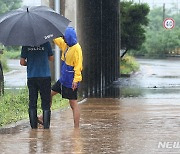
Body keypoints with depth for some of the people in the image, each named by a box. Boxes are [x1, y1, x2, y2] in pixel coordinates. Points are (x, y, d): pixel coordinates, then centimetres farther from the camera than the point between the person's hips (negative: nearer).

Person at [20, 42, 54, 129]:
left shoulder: (26, 45, -2)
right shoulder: (46, 43, -5)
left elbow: (22, 62, 0)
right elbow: (51, 58, 6)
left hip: (31, 77, 2)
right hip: (45, 76, -1)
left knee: (32, 103, 9)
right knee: (46, 103, 4)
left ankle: (33, 126, 9)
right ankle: (46, 126, 0)